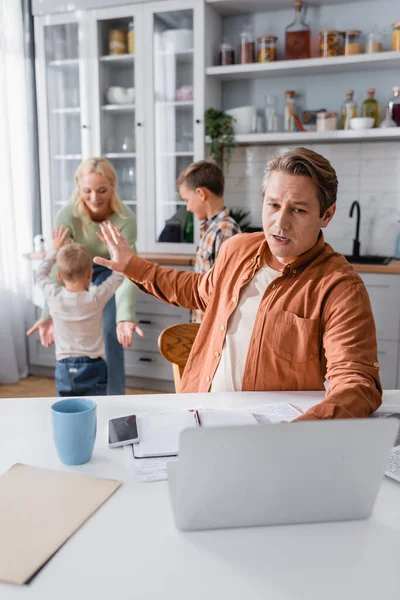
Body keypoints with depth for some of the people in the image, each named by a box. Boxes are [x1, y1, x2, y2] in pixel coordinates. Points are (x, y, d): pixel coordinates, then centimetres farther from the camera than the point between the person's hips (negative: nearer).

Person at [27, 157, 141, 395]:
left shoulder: (125, 218, -31)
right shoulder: (68, 216, -30)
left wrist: (125, 316, -50)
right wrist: (49, 314, -44)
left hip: (108, 271, -1)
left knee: (110, 334, -8)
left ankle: (114, 399, 9)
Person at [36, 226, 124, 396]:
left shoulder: (54, 297, -6)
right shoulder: (96, 297, -12)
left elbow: (40, 274, 16)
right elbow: (119, 274, 3)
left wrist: (55, 250, 24)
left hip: (64, 369, 3)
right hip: (92, 367, -2)